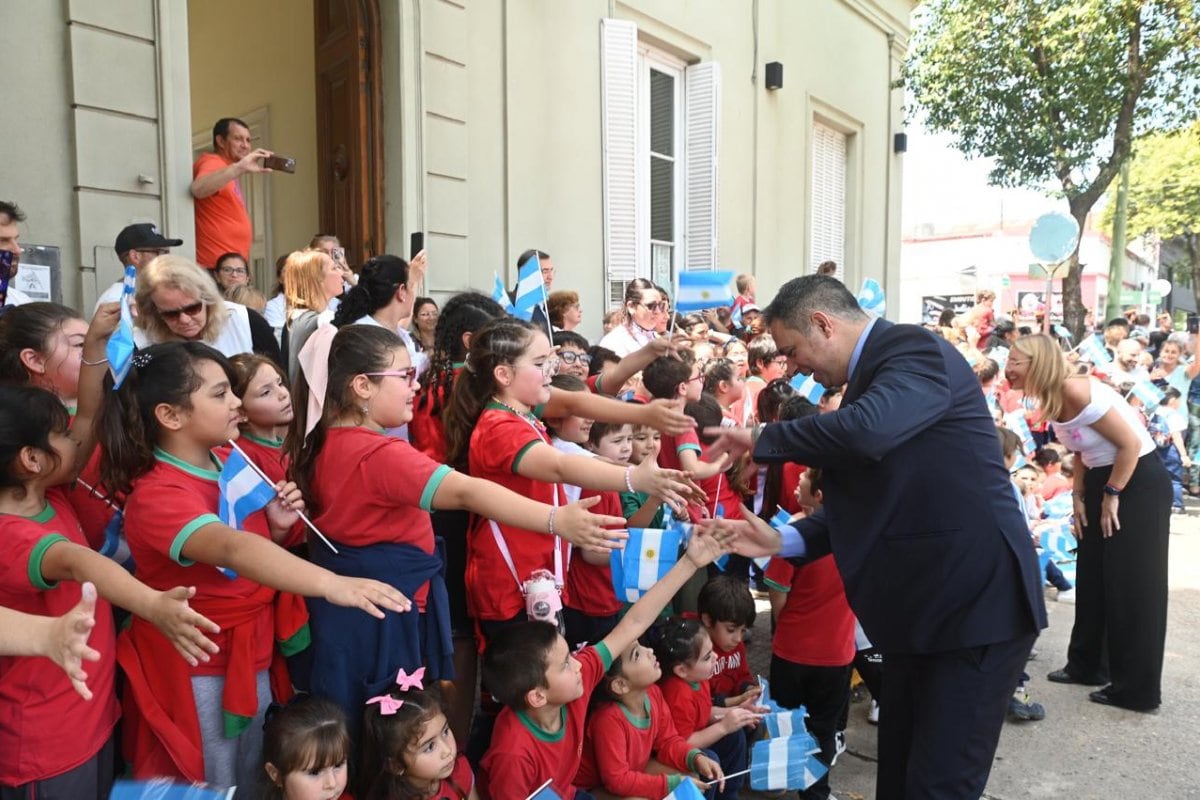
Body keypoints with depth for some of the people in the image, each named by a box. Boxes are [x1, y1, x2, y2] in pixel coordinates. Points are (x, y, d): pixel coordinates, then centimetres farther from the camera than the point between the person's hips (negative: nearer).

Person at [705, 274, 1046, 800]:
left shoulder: (915, 348, -14)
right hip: (919, 605, 9)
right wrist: (783, 540, 2)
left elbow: (866, 430, -36)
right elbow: (867, 504, 16)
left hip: (976, 600, -9)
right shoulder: (871, 373, 13)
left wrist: (763, 439, -20)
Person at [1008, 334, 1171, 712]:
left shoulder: (1076, 391, -25)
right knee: (1091, 577, 14)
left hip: (1140, 482, -9)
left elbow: (1131, 444, -23)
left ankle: (1137, 689, 9)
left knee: (1131, 585, -2)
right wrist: (1079, 498, 7)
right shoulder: (1050, 401, 2)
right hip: (1103, 480, 9)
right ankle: (1086, 665, 28)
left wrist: (1111, 496, -15)